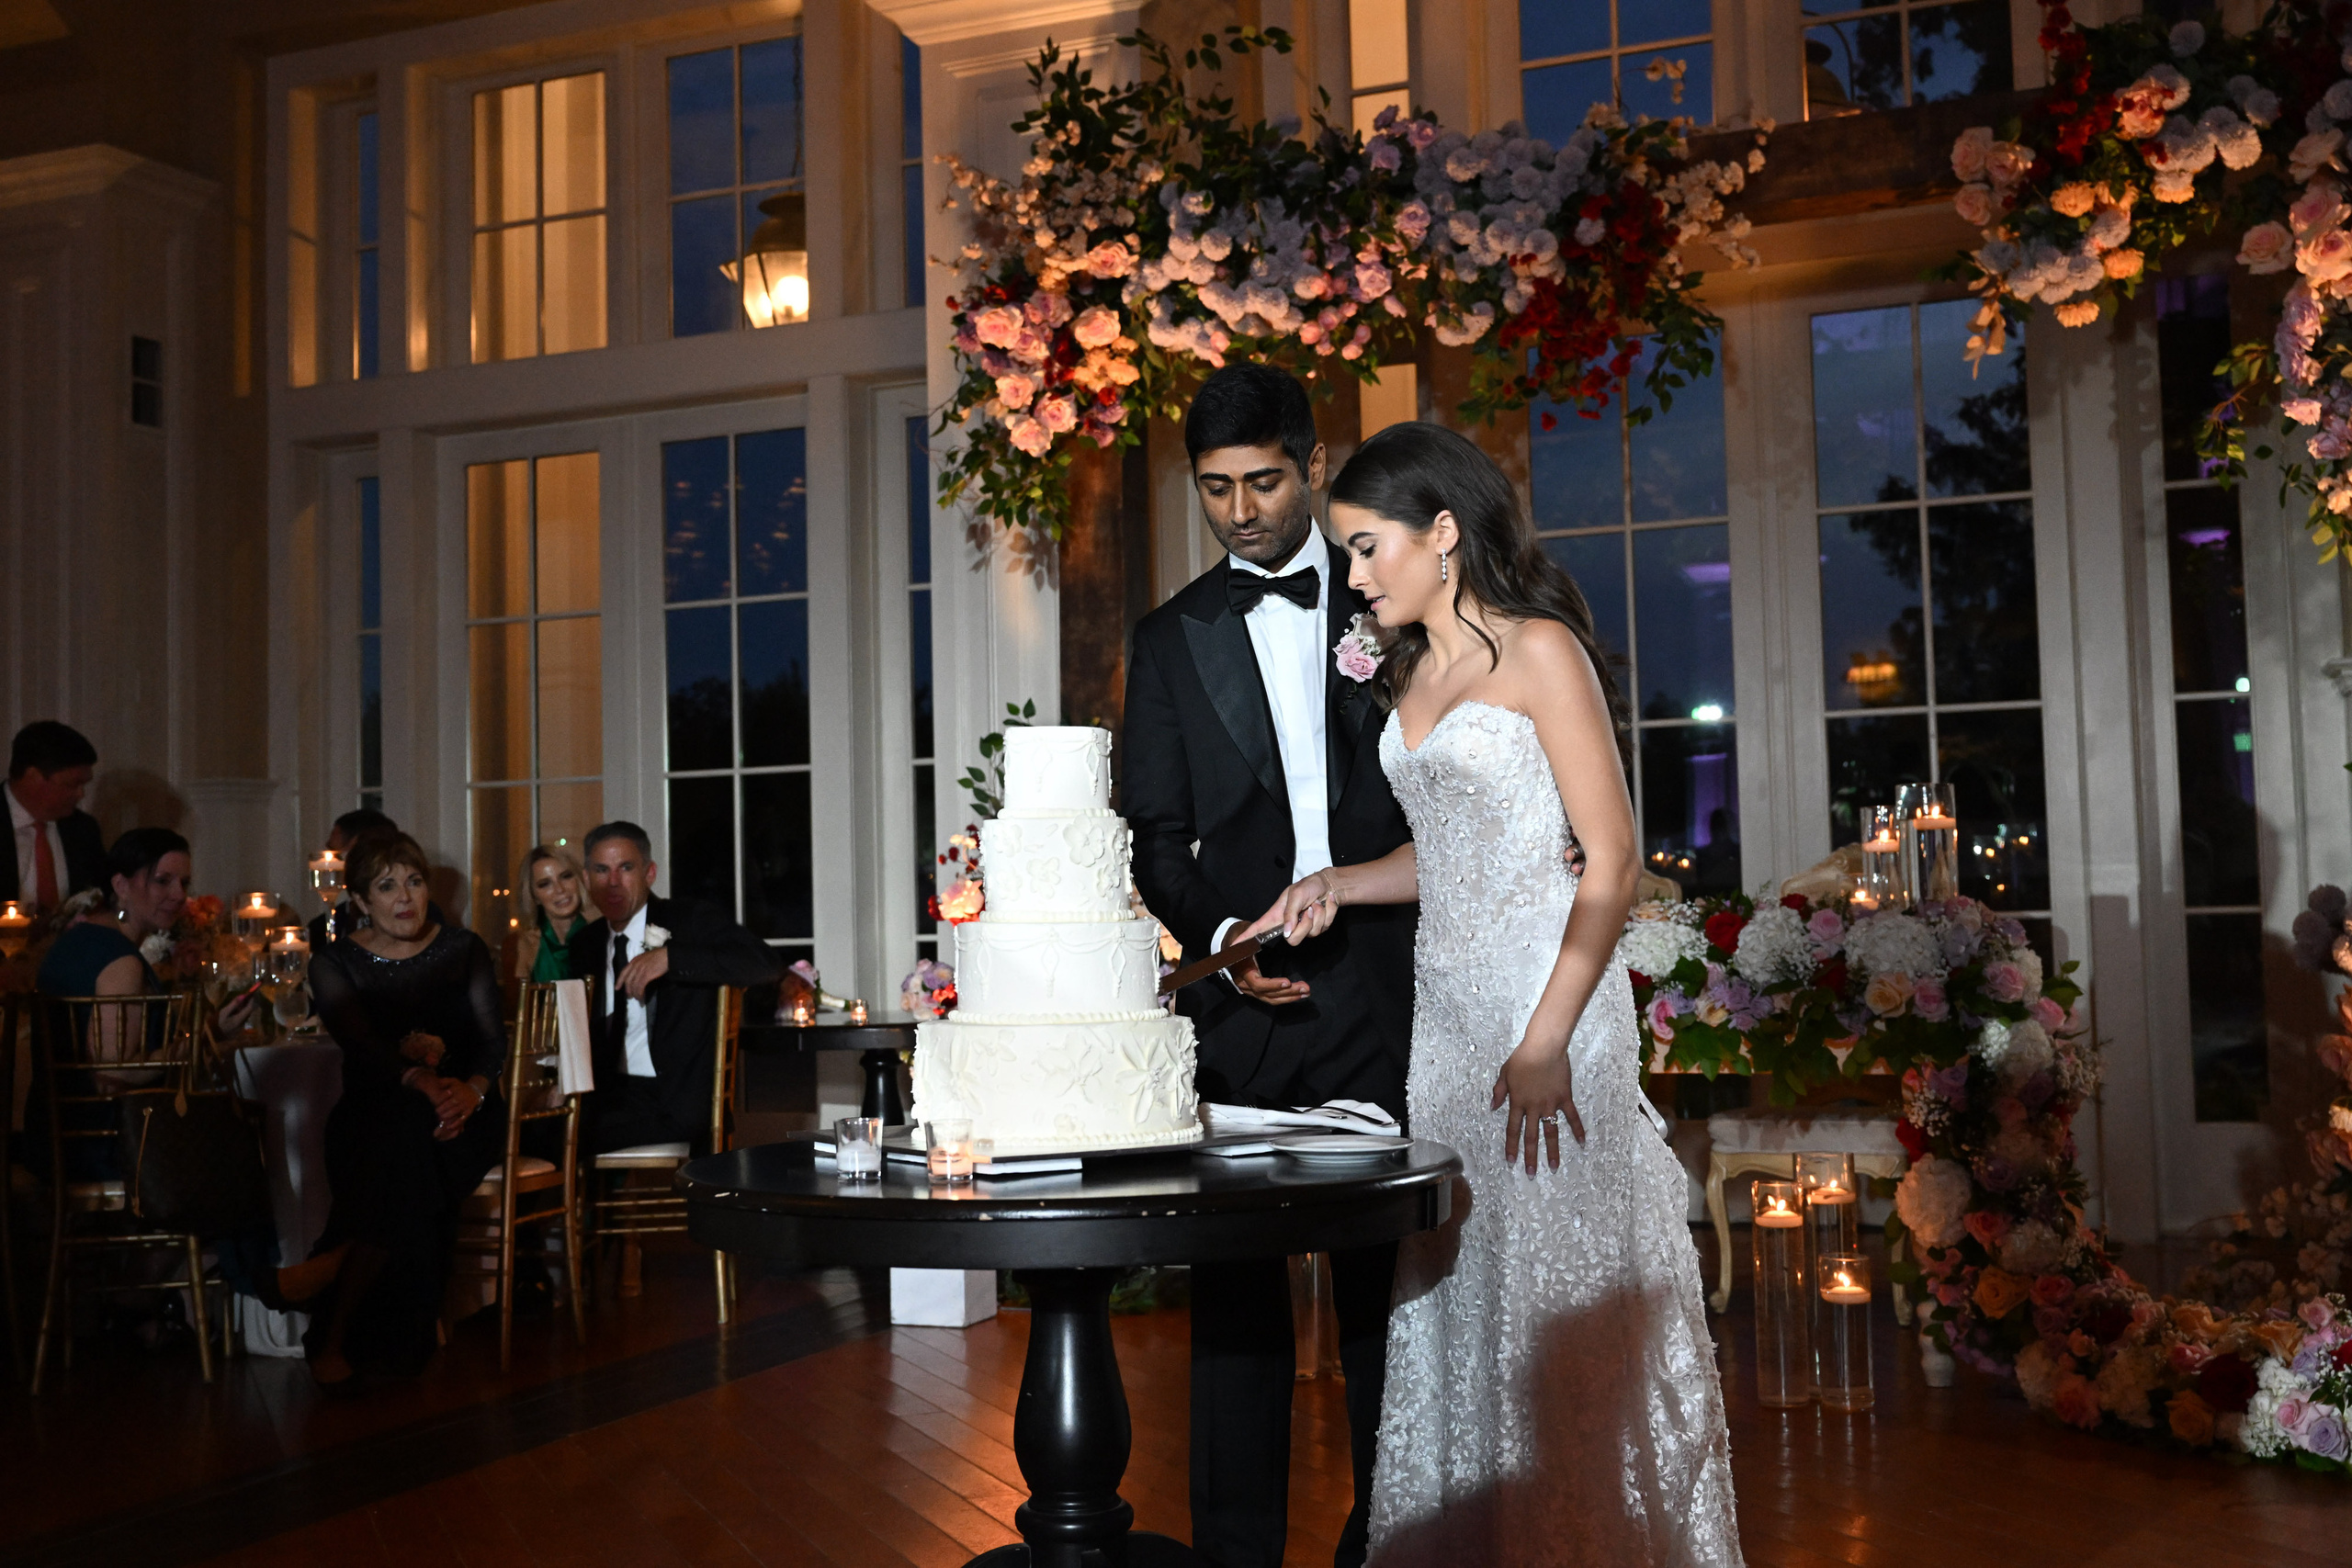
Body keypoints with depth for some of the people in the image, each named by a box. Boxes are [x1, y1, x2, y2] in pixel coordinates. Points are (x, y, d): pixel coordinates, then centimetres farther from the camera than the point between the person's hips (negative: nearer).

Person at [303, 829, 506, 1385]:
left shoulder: (463, 951, 13)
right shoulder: (335, 963, 9)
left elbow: (493, 1039, 1)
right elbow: (361, 1043, -9)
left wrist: (471, 1089, -22)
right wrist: (418, 1078, -30)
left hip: (463, 1111, 1)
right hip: (372, 1114, 0)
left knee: (407, 1138, -34)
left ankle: (334, 1333, -27)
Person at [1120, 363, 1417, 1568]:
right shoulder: (1172, 640, 10)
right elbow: (1152, 837, 8)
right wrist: (1221, 937, -9)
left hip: (1381, 999, 0)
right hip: (1239, 999, 0)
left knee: (1385, 1279, 5)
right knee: (1236, 1287, 3)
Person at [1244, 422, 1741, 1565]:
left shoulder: (1540, 652, -8)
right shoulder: (1410, 675, 14)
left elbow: (1613, 862, -13)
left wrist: (1546, 1042, -20)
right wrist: (1337, 885, 3)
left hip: (1548, 997, -7)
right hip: (1444, 1004, 7)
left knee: (1558, 1290, -2)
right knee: (1455, 1288, 9)